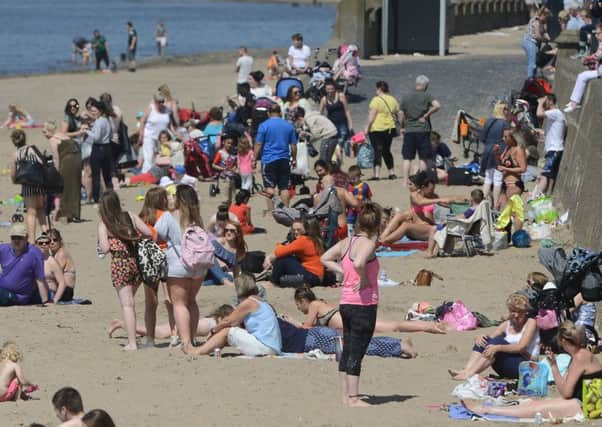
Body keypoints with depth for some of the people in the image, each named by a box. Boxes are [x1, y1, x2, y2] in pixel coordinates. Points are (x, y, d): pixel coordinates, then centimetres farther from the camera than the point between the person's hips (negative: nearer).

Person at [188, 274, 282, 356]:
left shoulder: (248, 303, -8)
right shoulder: (261, 302, 19)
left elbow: (227, 322, 0)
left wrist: (213, 330, 16)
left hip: (264, 347, -9)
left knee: (226, 331, -1)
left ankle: (197, 352, 9)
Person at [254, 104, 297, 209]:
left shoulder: (264, 125, -3)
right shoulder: (289, 126, 7)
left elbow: (258, 144, -5)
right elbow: (293, 145, 10)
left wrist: (254, 160, 1)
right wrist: (294, 159, 21)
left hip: (269, 159, -3)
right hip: (284, 160, 3)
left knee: (269, 186, -2)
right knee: (284, 187, 5)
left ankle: (271, 210, -10)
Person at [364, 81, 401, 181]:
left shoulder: (376, 100, -9)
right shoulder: (393, 100, 10)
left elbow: (372, 115, -14)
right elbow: (399, 114, 15)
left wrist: (367, 127, -10)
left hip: (377, 128, -6)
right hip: (390, 129, 6)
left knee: (377, 151, -7)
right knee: (386, 151, 18)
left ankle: (376, 174, -15)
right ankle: (391, 173, 17)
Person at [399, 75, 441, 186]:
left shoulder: (406, 98, 6)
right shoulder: (426, 96, -4)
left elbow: (401, 116, 8)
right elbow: (437, 106, -20)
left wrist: (403, 128, 23)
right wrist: (426, 115, -9)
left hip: (409, 131, 3)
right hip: (423, 131, -3)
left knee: (407, 158, 6)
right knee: (424, 158, 5)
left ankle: (406, 181, 2)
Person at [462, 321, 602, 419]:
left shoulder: (580, 357, -14)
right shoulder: (579, 355, 17)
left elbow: (566, 393, -14)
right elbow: (565, 391, 11)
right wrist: (553, 366, 4)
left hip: (585, 406, -10)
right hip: (579, 401, 10)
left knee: (535, 408, -12)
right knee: (533, 403, 2)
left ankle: (486, 410, -14)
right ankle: (487, 409, -5)